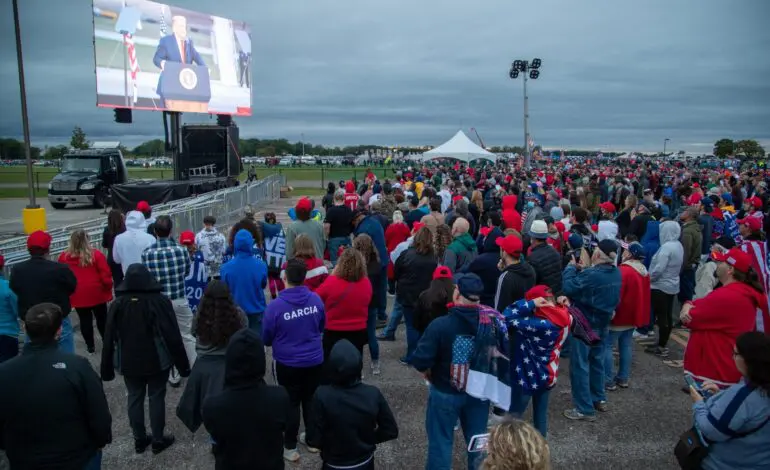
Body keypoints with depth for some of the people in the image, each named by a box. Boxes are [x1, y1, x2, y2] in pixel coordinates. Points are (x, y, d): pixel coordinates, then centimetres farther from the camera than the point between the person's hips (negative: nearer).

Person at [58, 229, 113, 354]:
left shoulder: (64, 257, -2)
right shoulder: (96, 255, -11)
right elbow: (106, 275, -10)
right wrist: (108, 289, 5)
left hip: (77, 295, 2)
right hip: (96, 293, -2)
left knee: (85, 320, 12)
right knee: (102, 319, 12)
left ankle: (90, 345, 18)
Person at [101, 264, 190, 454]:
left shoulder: (118, 304, -6)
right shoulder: (160, 301, -15)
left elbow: (109, 339, -1)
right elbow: (173, 336, -13)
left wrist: (106, 370, 9)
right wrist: (183, 365, -5)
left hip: (129, 362, 3)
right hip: (157, 361, -2)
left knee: (135, 398, 15)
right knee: (156, 397, 9)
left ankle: (139, 439, 26)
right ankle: (158, 440, 18)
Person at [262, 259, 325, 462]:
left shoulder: (275, 306, -21)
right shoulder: (316, 299, -11)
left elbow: (266, 339, -7)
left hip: (288, 363, -3)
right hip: (314, 360, 3)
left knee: (291, 404, 12)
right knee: (312, 401, 19)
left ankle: (290, 448, 24)